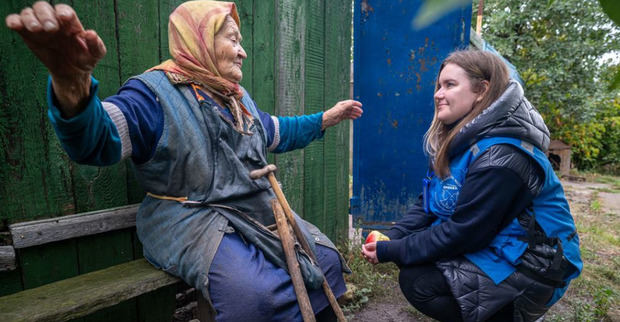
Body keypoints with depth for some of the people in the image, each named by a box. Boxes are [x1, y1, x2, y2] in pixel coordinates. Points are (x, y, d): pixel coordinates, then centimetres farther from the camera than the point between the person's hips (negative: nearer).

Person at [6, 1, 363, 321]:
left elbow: (277, 132, 29)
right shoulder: (156, 93, -11)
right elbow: (97, 140, -29)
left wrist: (326, 119, 31)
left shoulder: (239, 99, 16)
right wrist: (71, 81, -51)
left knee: (325, 261, 1)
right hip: (193, 221, -7)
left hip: (258, 214, 8)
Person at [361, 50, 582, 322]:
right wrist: (390, 239, -13)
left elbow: (462, 232, -25)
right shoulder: (458, 140, 3)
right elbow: (426, 203, 1)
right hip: (489, 246, 9)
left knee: (416, 281, -19)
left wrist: (393, 251, -20)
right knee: (407, 240, 1)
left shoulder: (500, 157, -26)